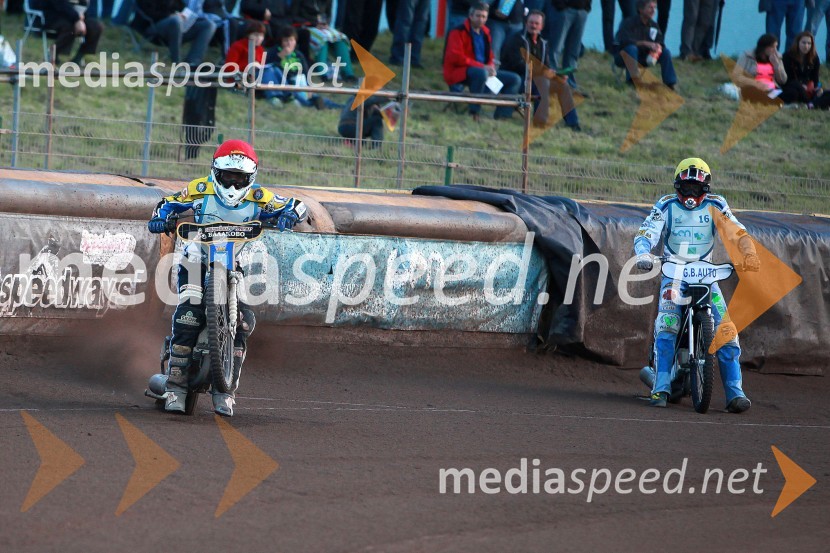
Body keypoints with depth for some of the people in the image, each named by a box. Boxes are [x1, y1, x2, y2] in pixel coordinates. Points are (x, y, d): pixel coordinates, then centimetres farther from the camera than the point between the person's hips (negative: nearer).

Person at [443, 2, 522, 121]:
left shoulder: (485, 33, 14)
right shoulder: (458, 32, -10)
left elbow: (489, 57, 20)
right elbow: (456, 57, -20)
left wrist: (491, 68, -7)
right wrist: (482, 66, -23)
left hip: (483, 70, 8)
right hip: (459, 72, -8)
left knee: (514, 79, -2)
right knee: (482, 73, -41)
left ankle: (503, 114, -10)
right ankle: (474, 112, -32)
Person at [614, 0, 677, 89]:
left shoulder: (653, 26, 3)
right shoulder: (628, 23, -15)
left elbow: (661, 44, -1)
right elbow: (624, 40, -31)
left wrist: (657, 47, -28)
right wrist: (645, 43, -37)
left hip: (643, 58, 6)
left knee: (665, 52, -11)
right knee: (632, 48, -38)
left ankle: (670, 83, -13)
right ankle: (632, 80, -40)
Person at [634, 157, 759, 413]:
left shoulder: (715, 206, 3)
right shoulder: (666, 206, -1)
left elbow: (738, 233, -6)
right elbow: (646, 233, -12)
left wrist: (749, 253, -27)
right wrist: (643, 255, -34)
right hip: (673, 274, -2)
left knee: (727, 329, -14)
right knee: (666, 326, -25)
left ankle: (735, 393, -14)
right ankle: (661, 389, -26)